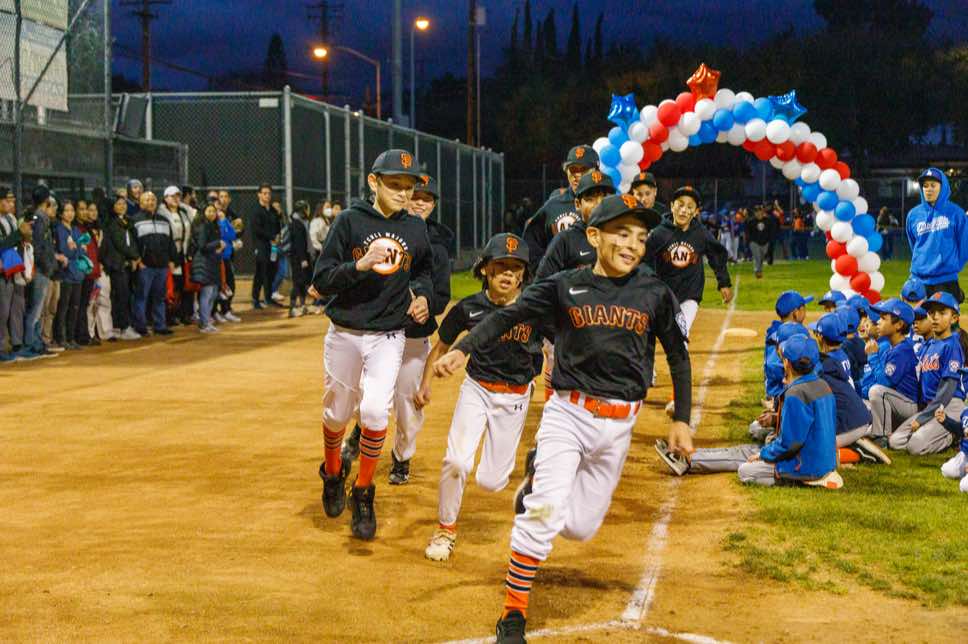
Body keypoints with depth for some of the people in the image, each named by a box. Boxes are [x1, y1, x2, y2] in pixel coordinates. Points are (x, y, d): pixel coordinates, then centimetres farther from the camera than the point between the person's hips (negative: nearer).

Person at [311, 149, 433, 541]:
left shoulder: (416, 229, 2)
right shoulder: (351, 221, -8)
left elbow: (425, 270, 22)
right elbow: (322, 281, -11)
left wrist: (422, 293, 2)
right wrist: (362, 264, -26)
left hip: (388, 338, 1)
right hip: (345, 335, -1)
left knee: (375, 410, -17)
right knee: (337, 414, 12)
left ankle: (363, 495, 1)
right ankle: (333, 473, 43)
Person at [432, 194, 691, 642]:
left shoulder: (656, 295, 1)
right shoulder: (565, 286, -3)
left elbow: (678, 357, 9)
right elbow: (507, 316, -8)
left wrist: (681, 420, 6)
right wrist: (463, 348, -24)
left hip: (619, 424, 3)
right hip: (568, 412, -2)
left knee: (580, 527, 7)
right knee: (544, 512, -17)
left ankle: (537, 482, 39)